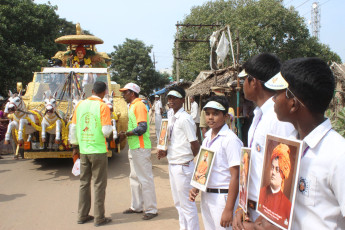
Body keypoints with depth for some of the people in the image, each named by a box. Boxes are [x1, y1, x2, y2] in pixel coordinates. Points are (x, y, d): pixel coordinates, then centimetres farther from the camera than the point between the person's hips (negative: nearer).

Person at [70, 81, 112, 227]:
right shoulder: (103, 107, -11)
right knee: (99, 184, 4)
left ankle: (82, 216, 24)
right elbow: (106, 131, -17)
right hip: (98, 151, -5)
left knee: (84, 183, 15)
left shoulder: (80, 105, 5)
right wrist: (110, 125, 5)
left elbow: (73, 127, 8)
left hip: (83, 151, 5)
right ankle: (99, 218, 11)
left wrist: (75, 146, 18)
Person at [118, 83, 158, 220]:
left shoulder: (139, 105, -14)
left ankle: (151, 210, 3)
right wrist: (125, 134, 5)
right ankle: (136, 206, 28)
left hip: (141, 148, -11)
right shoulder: (132, 106, 17)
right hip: (133, 147, 11)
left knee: (145, 179, -5)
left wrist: (126, 134, -14)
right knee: (135, 178, 17)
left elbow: (142, 128, -22)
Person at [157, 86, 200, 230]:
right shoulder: (171, 119, 9)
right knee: (178, 202, 20)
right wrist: (165, 152, 3)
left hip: (182, 166, -9)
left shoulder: (185, 119, -18)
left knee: (187, 203, 1)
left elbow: (195, 145, -17)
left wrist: (189, 159, -2)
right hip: (172, 164, 9)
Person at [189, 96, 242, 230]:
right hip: (206, 196, 8)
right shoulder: (207, 138, 9)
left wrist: (229, 209, -20)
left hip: (222, 197, -7)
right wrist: (196, 188, 5)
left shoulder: (230, 139, -15)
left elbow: (235, 176, -18)